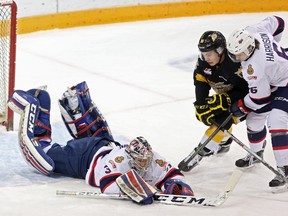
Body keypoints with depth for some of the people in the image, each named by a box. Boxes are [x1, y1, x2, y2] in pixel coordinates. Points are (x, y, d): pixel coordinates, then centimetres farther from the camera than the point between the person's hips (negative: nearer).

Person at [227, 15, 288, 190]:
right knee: (255, 116, 15)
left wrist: (241, 107, -7)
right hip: (273, 80, 10)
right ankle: (256, 153, 38)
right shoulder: (252, 32, -18)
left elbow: (260, 98, -25)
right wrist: (271, 46, 15)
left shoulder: (254, 68, -37)